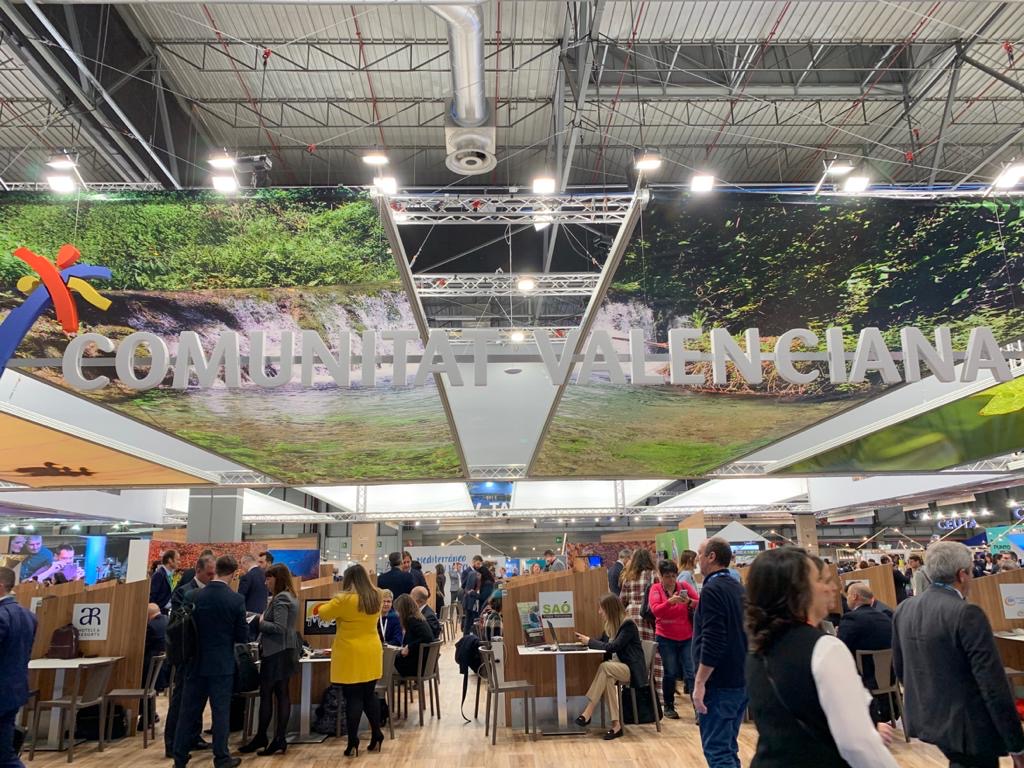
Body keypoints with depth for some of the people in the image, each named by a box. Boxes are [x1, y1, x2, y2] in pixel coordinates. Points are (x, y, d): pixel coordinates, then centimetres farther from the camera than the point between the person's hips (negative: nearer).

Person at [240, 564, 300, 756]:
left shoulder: (280, 599, -16)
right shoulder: (290, 597, 14)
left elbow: (279, 628, -23)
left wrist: (258, 622, -13)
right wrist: (263, 620, 10)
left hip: (276, 653, -10)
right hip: (285, 652, 10)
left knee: (266, 695, 0)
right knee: (282, 694, 8)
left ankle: (261, 738, 9)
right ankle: (280, 739, 10)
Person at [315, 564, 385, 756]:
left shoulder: (344, 599, -15)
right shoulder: (376, 597, 2)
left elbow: (323, 613, -1)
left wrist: (321, 608, 21)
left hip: (351, 656, -5)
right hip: (371, 654, 5)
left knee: (353, 699, 0)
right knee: (370, 696, 15)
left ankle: (353, 743, 5)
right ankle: (376, 737, 20)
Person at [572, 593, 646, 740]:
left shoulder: (628, 624, -14)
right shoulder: (610, 625, 11)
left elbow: (613, 647, -23)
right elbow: (602, 642, 18)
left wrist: (589, 641, -16)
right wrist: (586, 640, 0)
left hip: (633, 670, -7)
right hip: (620, 668, 7)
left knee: (605, 667, -33)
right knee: (608, 679, -29)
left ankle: (588, 712, -33)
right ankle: (616, 724, -31)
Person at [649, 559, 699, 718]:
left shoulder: (684, 586, 1)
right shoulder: (656, 589, -2)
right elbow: (655, 610, -17)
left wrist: (689, 602, -27)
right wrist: (670, 601, -32)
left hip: (687, 637, 1)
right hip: (666, 638, -1)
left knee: (691, 673, -4)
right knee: (670, 673, 4)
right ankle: (668, 707, 22)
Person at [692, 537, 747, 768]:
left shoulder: (712, 590, -17)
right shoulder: (739, 588, 11)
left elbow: (712, 644, -23)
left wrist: (699, 683, -19)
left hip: (719, 684, -9)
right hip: (740, 681, 9)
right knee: (728, 748, 17)